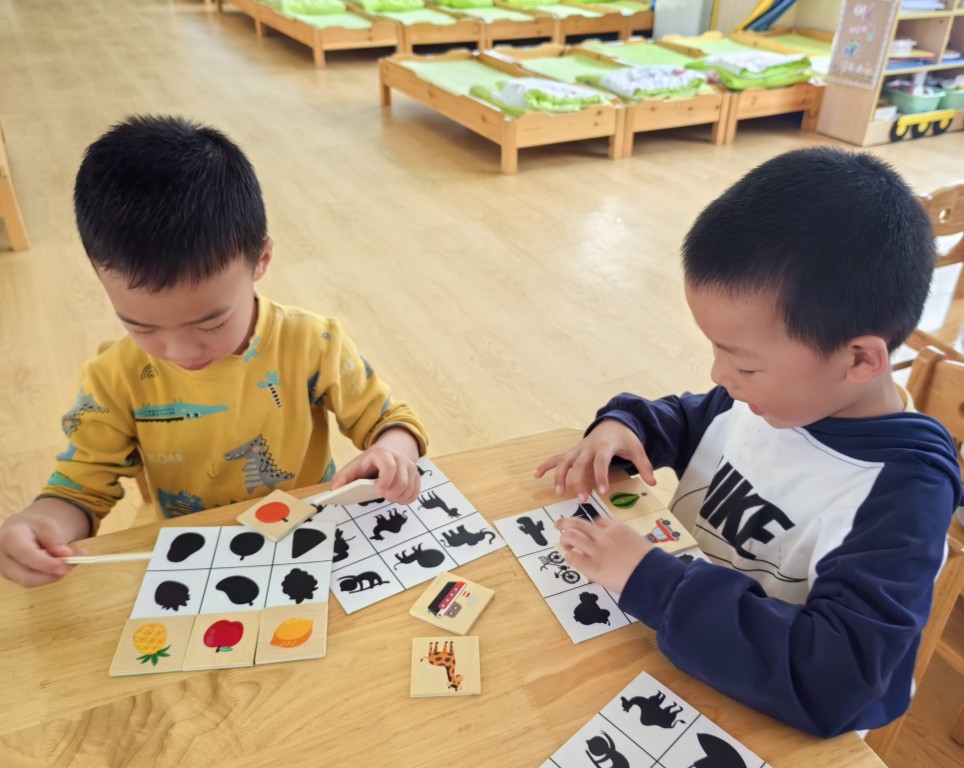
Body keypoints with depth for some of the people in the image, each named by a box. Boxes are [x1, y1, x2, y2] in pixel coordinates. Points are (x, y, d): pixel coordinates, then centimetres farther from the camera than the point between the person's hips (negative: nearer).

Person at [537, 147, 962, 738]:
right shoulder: (776, 391, -7)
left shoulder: (902, 495, -25)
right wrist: (621, 424, -8)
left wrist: (649, 582, -32)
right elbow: (689, 422, 12)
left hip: (752, 721, -6)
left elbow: (835, 680, -32)